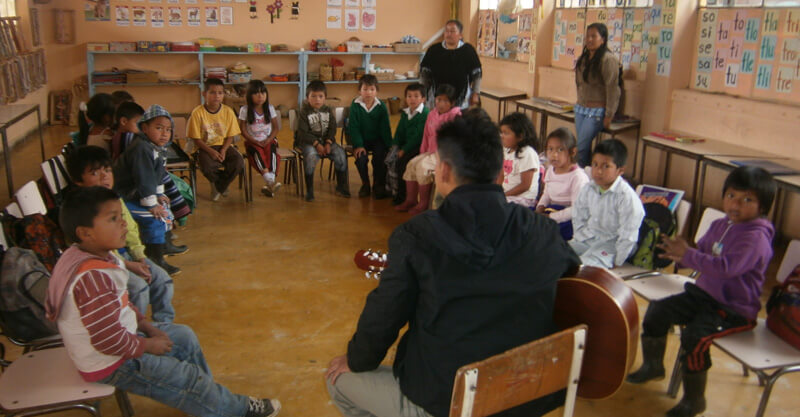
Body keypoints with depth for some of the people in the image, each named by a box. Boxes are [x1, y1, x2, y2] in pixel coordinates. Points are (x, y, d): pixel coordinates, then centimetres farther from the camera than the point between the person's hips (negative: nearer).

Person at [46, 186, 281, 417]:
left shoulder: (98, 257, -1)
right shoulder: (92, 278, -34)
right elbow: (109, 340, -32)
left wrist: (146, 326, 2)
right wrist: (147, 345, -16)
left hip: (124, 334, 10)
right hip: (110, 365, -10)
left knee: (184, 337, 17)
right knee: (188, 378, -4)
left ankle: (210, 396, 33)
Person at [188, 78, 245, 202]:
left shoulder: (228, 111, -2)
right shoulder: (197, 113, -9)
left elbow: (230, 136, 2)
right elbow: (196, 139, -8)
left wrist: (223, 150, -16)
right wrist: (211, 151, -21)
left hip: (223, 146, 3)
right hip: (205, 147, -3)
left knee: (239, 163, -24)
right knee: (207, 167, -33)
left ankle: (219, 186, 5)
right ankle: (222, 184, 6)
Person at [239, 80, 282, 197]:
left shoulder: (270, 108, 3)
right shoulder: (245, 110, -4)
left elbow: (275, 128, 4)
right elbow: (243, 130, -4)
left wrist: (268, 140, -11)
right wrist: (255, 142, -14)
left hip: (268, 140, 1)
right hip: (252, 142, -1)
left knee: (271, 151, -31)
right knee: (257, 153, -33)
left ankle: (268, 185, -40)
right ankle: (270, 181, -46)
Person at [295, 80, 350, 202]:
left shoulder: (328, 110, 8)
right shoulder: (304, 112, -4)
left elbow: (332, 129, 6)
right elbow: (303, 132, -10)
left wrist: (328, 143, -12)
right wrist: (317, 144, -20)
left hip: (326, 140, 4)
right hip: (308, 141, -4)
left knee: (340, 153, -20)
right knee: (311, 155, -35)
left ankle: (341, 187, -4)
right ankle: (309, 190, -24)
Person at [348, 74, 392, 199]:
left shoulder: (381, 106, -4)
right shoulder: (355, 105, -6)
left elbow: (385, 128, -1)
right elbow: (354, 127, -7)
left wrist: (389, 145, -8)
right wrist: (358, 145, -17)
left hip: (377, 139, 0)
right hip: (361, 139, 0)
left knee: (380, 158, -24)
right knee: (360, 157, -25)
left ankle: (379, 185, -2)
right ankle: (365, 184, 1)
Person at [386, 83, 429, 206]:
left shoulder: (425, 114, -13)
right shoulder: (405, 113, 13)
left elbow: (418, 136, -18)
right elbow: (399, 132, 15)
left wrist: (404, 150, -18)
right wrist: (395, 146, -3)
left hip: (419, 146, -7)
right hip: (405, 145, 7)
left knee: (401, 161, -25)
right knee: (390, 159, -14)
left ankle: (401, 195, -11)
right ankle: (393, 190, -2)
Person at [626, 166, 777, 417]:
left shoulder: (757, 237, -21)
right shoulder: (720, 226, 5)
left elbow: (726, 267, -34)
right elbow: (703, 253, 18)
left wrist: (687, 255, -29)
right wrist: (682, 255, -5)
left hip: (736, 309, -8)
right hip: (705, 293, 8)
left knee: (695, 334, -27)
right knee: (657, 310, 2)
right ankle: (652, 365, 24)